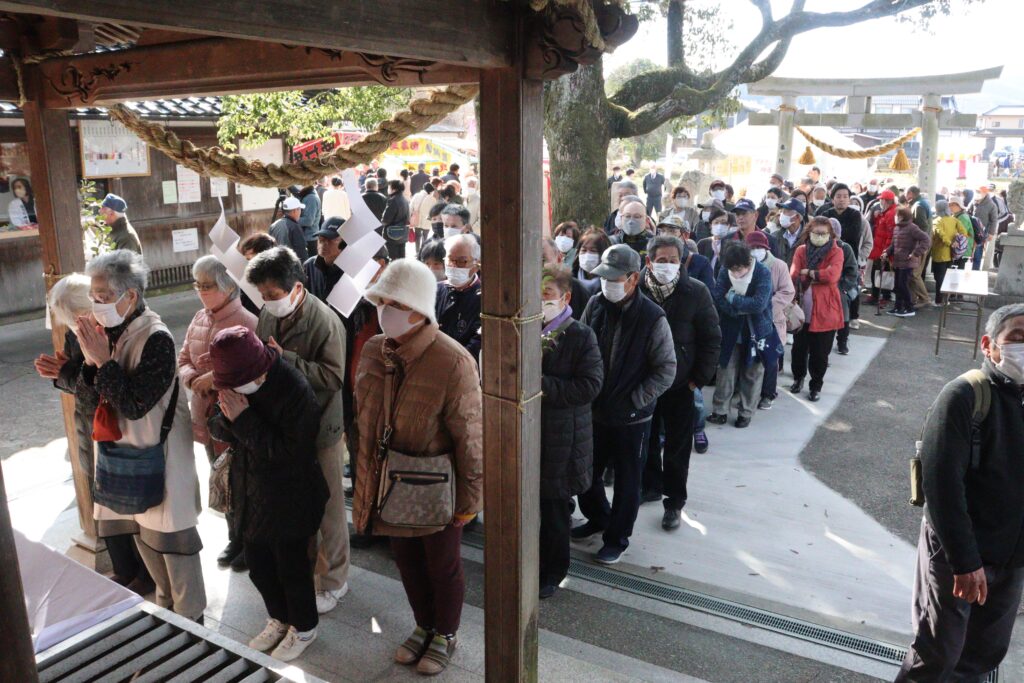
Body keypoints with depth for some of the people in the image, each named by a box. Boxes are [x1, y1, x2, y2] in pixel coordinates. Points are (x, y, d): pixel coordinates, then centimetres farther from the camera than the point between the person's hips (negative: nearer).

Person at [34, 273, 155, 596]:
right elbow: (77, 382, 7)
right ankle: (124, 571, 42)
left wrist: (64, 374, -25)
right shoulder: (75, 334, -3)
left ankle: (146, 575, 33)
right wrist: (58, 371, -13)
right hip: (92, 439, 7)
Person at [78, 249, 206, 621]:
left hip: (155, 457, -8)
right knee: (142, 533, 21)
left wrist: (103, 359, -24)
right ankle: (167, 601, 41)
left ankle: (190, 616, 22)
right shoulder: (108, 333, 0)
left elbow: (134, 404, -25)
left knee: (170, 536, 5)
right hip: (120, 453, 8)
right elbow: (92, 394, 2)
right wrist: (89, 360, -14)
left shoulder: (155, 339, -22)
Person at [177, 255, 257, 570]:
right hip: (207, 416, 8)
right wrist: (193, 379, -9)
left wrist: (215, 377, -25)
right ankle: (236, 539, 41)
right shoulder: (200, 319, 5)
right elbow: (183, 360, 11)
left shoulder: (246, 324, -20)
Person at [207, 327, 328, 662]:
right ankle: (279, 618, 46)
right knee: (257, 564, 21)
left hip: (289, 500, -7)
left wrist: (244, 421, -29)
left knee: (292, 566, 12)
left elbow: (289, 452, -28)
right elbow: (216, 426, 2)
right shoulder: (233, 381, -7)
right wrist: (228, 417, -23)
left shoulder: (296, 392, -28)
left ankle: (304, 628, 37)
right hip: (249, 492, 7)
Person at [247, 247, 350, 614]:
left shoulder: (324, 321, -21)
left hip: (320, 428, -7)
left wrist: (285, 359, -28)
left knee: (327, 508, 7)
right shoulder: (268, 316, 1)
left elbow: (334, 377, -25)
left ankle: (333, 581, 24)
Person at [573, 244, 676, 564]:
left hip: (632, 418, -4)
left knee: (627, 482, 12)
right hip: (594, 412, 4)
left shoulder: (652, 317, -16)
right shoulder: (595, 305, -5)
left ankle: (617, 538, 31)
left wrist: (635, 400, -15)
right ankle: (598, 518, 44)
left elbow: (666, 370, -12)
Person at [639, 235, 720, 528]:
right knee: (646, 440, 16)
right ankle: (651, 486, 37)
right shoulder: (636, 289, -7)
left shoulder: (696, 292, -9)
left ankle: (674, 502, 21)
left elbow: (712, 338, -3)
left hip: (680, 384, -1)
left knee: (678, 447, 7)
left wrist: (699, 378, -7)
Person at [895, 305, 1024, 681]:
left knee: (988, 651, 19)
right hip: (958, 552, -6)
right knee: (938, 651, 8)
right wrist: (964, 560, -21)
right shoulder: (964, 396, -18)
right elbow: (942, 483, -21)